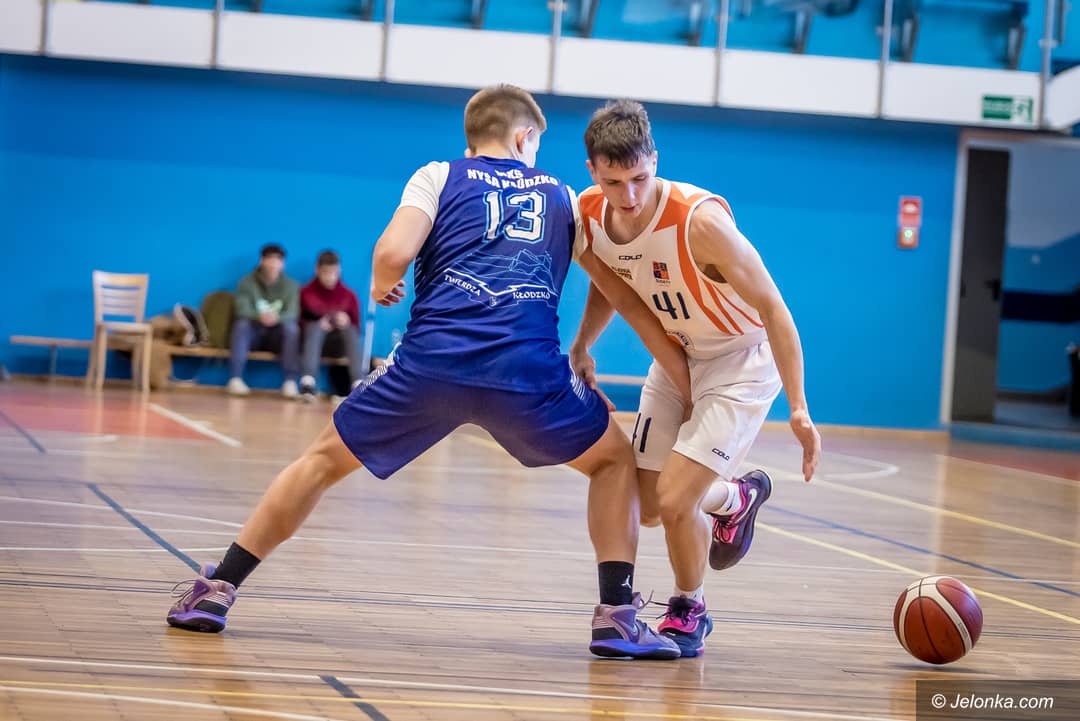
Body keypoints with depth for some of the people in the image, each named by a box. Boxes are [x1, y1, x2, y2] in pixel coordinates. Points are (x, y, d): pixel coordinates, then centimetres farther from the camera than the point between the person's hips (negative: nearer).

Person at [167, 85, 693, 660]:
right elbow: (626, 298, 22)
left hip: (430, 361, 0)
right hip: (527, 372, 0)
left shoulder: (439, 177, 18)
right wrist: (685, 376, 25)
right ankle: (617, 615, 9)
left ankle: (217, 588, 18)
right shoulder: (562, 197, 24)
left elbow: (393, 253, -1)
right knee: (615, 460, 23)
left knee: (324, 459, 20)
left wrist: (382, 287, 22)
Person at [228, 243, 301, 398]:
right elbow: (242, 310, -16)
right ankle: (235, 378, -42)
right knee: (241, 323, -31)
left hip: (277, 336, 0)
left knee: (291, 326, -31)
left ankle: (291, 381, -39)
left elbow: (292, 313, -15)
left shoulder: (291, 285, 0)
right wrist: (259, 316, -39)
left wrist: (277, 317, -39)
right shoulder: (247, 282, -2)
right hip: (253, 334, 0)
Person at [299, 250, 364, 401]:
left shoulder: (349, 295, 5)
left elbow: (356, 327, 5)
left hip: (340, 342, 1)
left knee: (351, 330, -31)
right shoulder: (307, 293, 3)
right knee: (315, 326, -34)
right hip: (314, 338, -1)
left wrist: (346, 323, -17)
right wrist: (319, 323, -18)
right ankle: (308, 382, -54)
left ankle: (359, 384, -48)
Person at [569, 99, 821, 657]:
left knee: (675, 501, -18)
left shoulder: (700, 220, -33)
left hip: (741, 360, -6)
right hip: (675, 356, 7)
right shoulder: (588, 215, -14)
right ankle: (737, 497, 42)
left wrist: (798, 407, -30)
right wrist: (581, 345, -3)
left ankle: (689, 612, 11)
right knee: (648, 507, 9)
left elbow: (772, 308, -26)